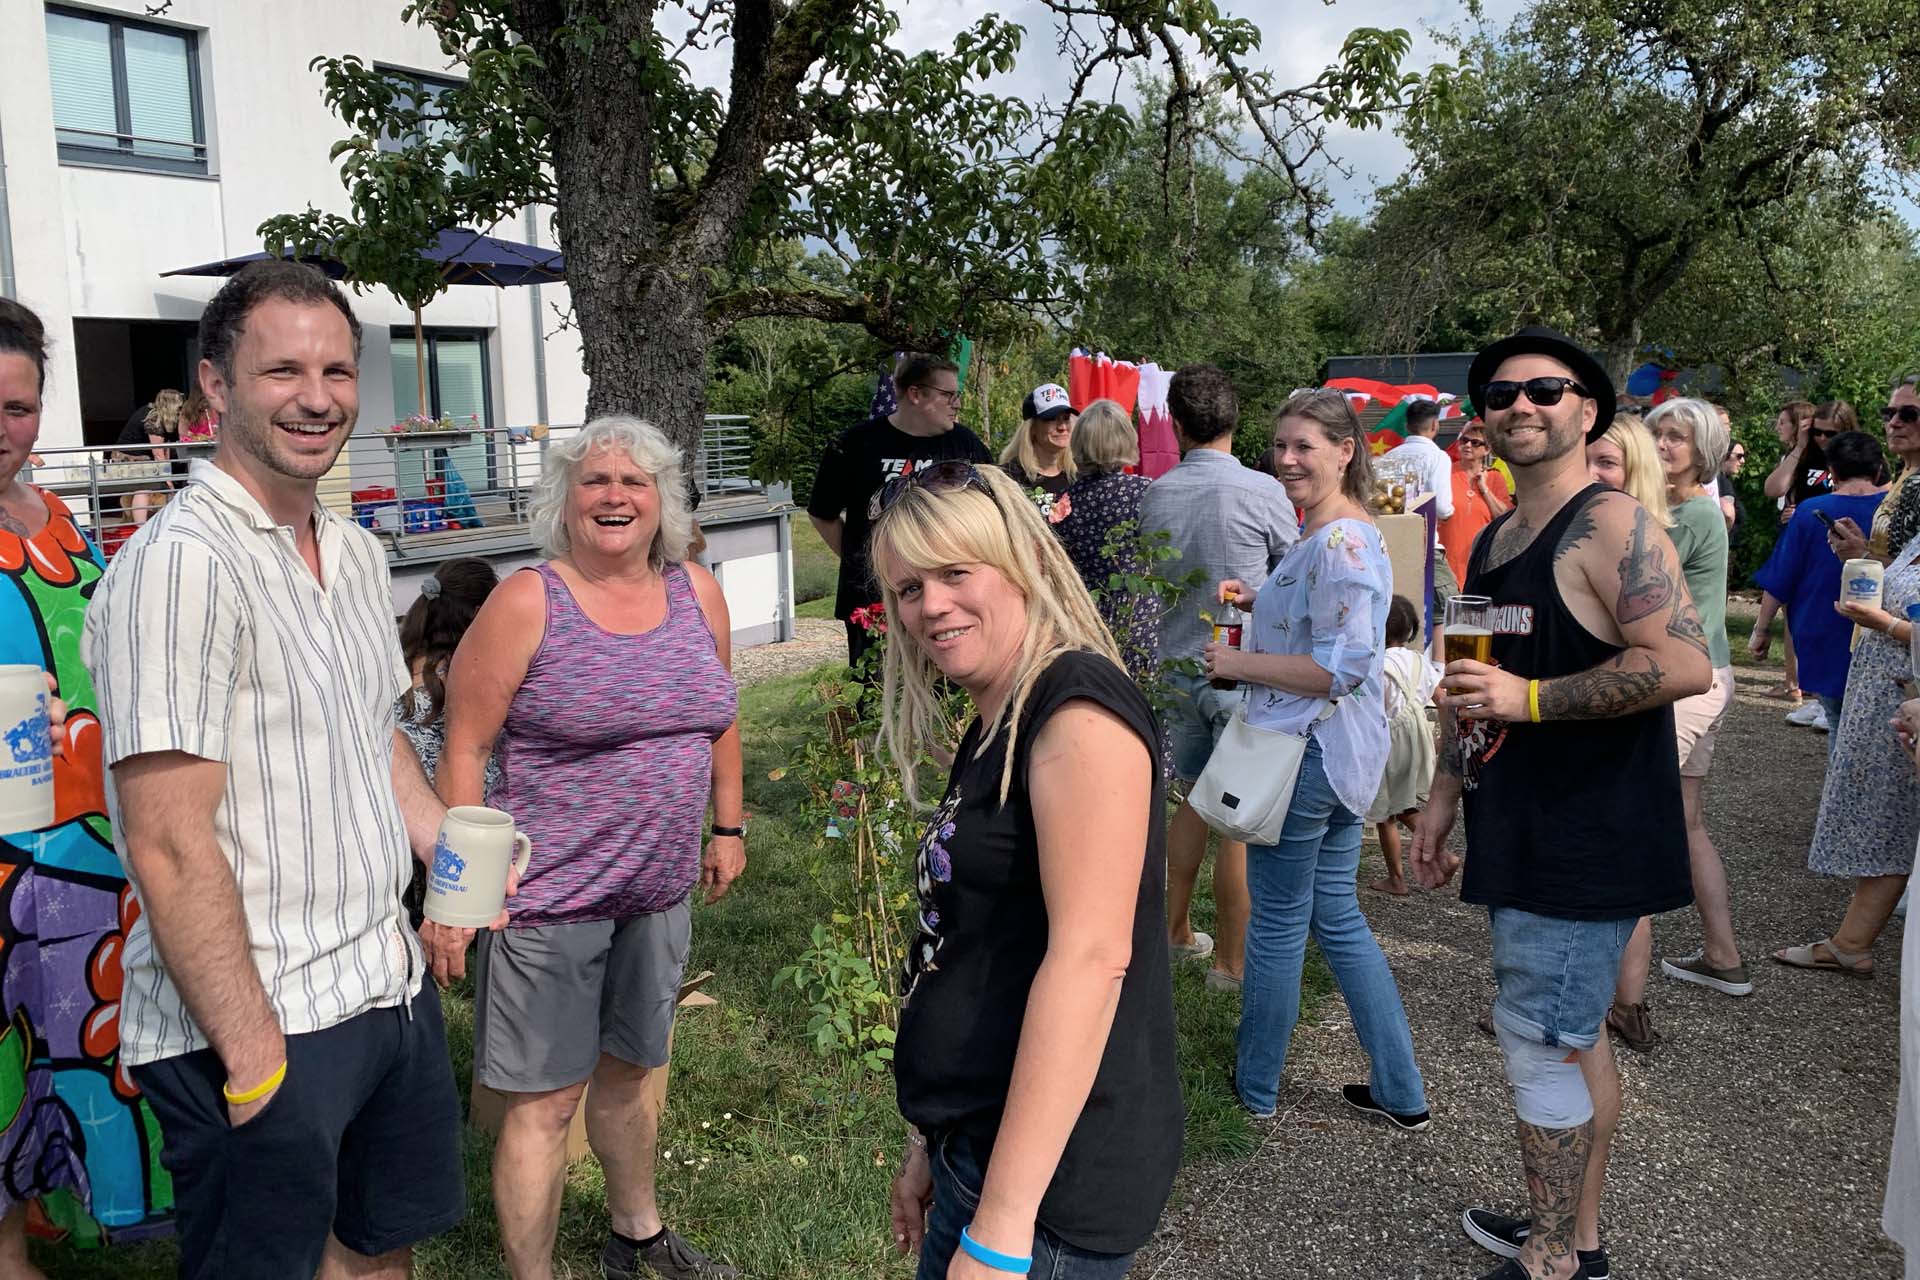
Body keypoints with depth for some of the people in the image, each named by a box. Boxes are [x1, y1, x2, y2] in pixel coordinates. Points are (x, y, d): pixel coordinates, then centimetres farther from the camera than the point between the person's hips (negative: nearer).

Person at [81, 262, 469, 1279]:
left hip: (390, 987, 8)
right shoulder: (180, 564, -19)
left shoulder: (357, 554, 8)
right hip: (258, 1027, -8)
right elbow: (168, 845, -22)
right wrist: (252, 1055, -19)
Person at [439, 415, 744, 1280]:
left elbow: (720, 717, 15)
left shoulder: (698, 594, 3)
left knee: (631, 1069, 23)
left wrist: (727, 826, 13)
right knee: (545, 1103, 3)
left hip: (661, 889, 6)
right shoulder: (527, 603, -13)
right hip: (548, 896, -5)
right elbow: (463, 750, -12)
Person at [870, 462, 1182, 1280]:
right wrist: (934, 1142, 19)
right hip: (977, 1149, 9)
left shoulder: (1077, 708, -17)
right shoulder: (993, 728, 11)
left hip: (1049, 1175, -9)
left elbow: (1090, 956, -25)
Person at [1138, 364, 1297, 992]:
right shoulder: (1262, 492, -14)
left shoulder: (1156, 496, 0)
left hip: (1180, 668, 6)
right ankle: (1232, 959, 11)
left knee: (1194, 799, 20)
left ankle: (1177, 930, 31)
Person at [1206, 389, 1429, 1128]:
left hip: (1308, 755, -11)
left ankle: (1254, 1089, 23)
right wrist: (1258, 603, 11)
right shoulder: (1327, 533, 12)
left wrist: (1238, 664, -17)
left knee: (1277, 923, 5)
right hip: (1340, 754, 11)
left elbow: (1341, 668, -24)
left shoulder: (1340, 544, -21)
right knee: (1336, 915, 17)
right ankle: (1400, 1092, 25)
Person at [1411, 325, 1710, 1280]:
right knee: (1572, 1036, 18)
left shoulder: (1610, 528, -14)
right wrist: (1446, 797, 19)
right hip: (1522, 836, 9)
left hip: (1586, 842, -9)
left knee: (1539, 1042, -4)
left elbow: (1685, 665, -25)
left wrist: (1529, 698, -25)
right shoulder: (1493, 541, 13)